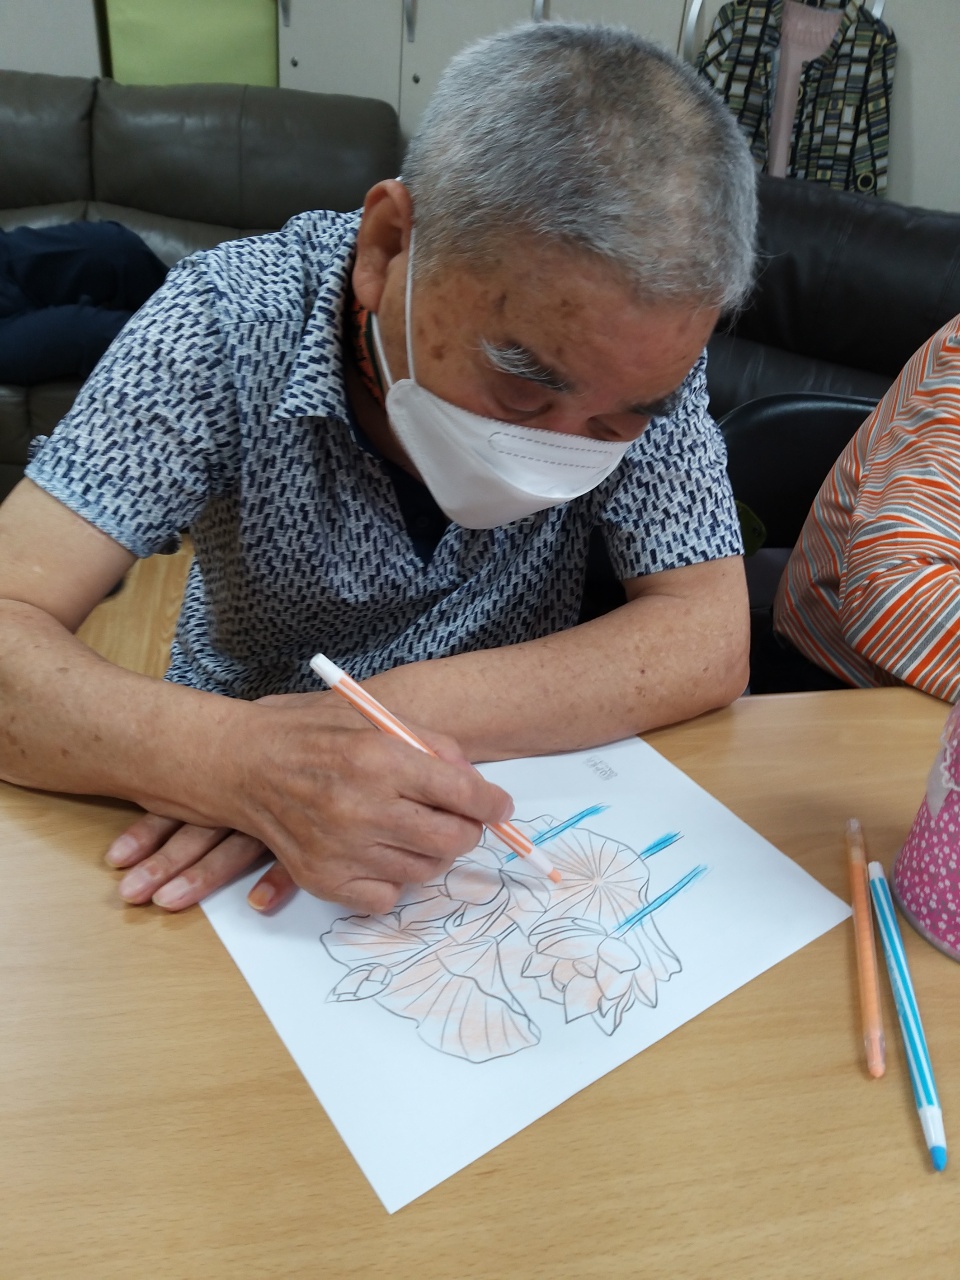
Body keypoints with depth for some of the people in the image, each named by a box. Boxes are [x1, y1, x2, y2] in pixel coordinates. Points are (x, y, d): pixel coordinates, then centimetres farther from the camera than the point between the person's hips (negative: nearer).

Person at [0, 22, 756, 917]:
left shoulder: (637, 343, -16)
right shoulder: (228, 322, -19)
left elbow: (708, 636, -18)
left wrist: (400, 707, -29)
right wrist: (238, 758, -39)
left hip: (515, 798, 2)